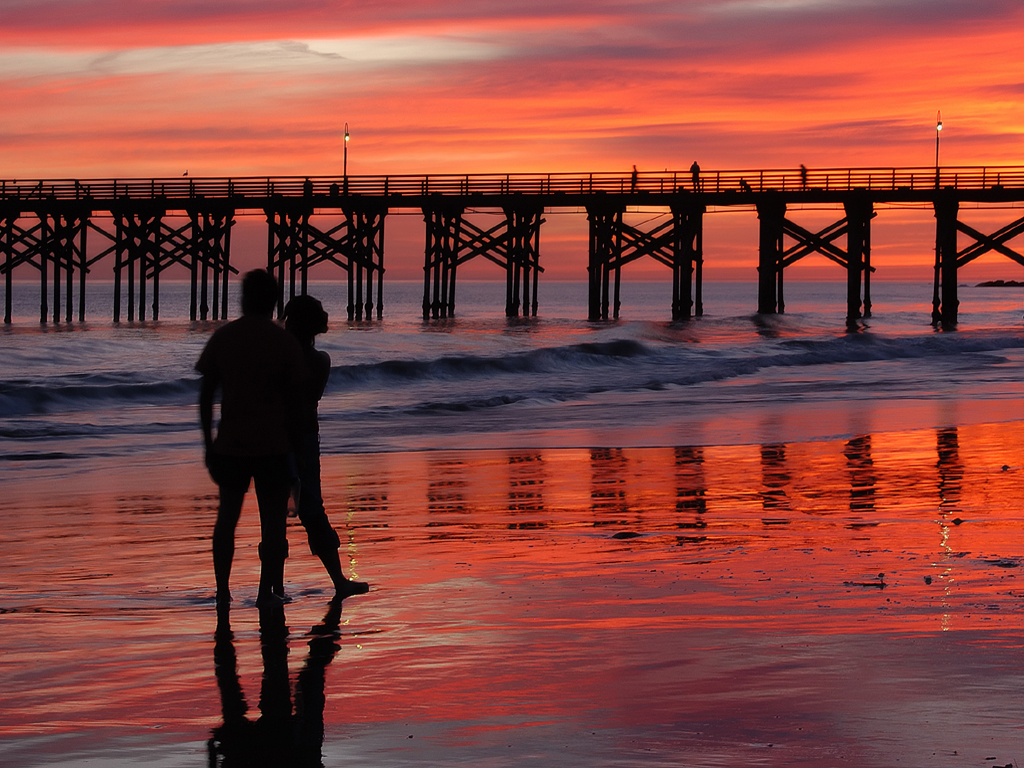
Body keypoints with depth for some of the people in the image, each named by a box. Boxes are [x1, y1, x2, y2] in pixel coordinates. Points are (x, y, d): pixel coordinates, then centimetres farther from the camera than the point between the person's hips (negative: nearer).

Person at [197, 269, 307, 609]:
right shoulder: (285, 342, -5)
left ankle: (222, 592, 13)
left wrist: (208, 444, 11)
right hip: (273, 445, -2)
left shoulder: (222, 337, 2)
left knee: (227, 516, 14)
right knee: (272, 520, 4)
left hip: (230, 444, 3)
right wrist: (293, 445, 4)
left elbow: (206, 396, 3)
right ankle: (267, 591, 1)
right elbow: (293, 399, -5)